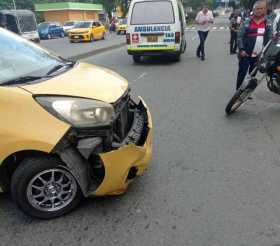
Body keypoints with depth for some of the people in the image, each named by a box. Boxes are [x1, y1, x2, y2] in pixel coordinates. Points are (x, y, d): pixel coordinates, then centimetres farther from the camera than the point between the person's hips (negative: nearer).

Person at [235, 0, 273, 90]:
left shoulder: (268, 23, 5)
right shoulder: (247, 22, -5)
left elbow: (270, 38, 6)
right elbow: (240, 36, -6)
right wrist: (241, 49, -14)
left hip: (259, 55, 4)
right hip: (246, 54, -3)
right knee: (242, 73, -1)